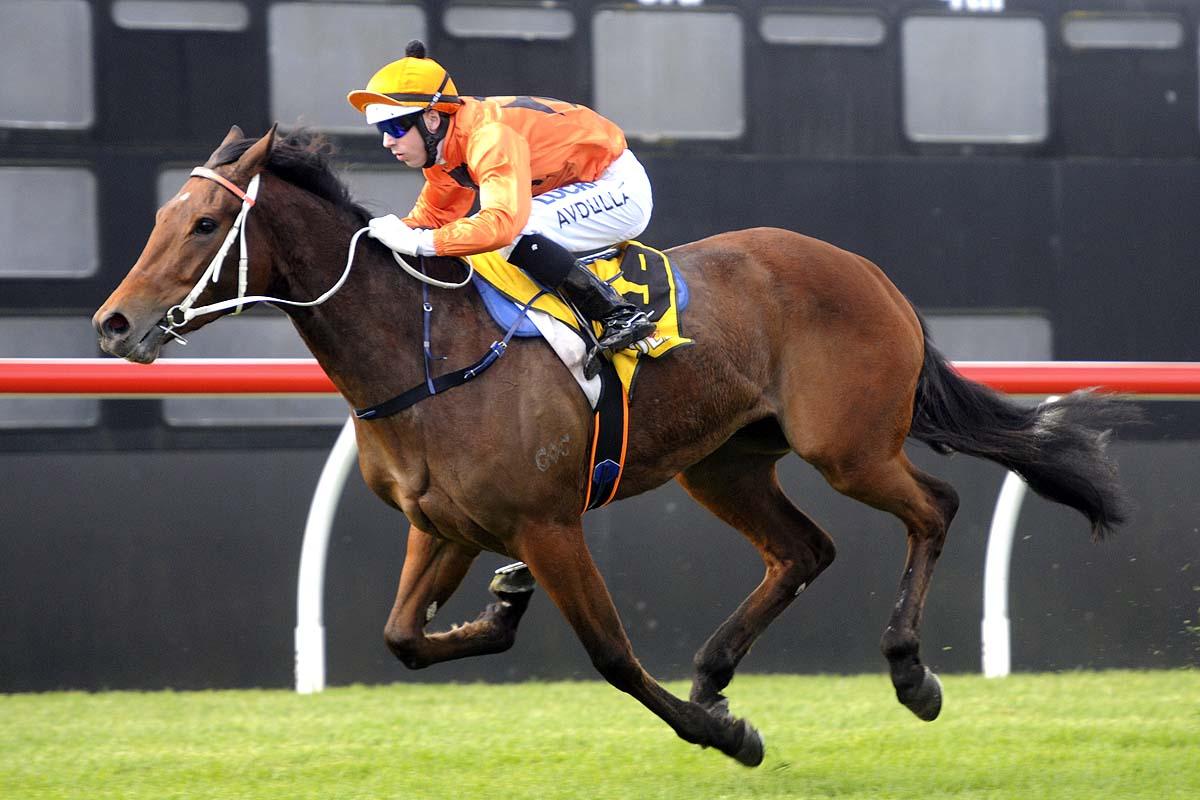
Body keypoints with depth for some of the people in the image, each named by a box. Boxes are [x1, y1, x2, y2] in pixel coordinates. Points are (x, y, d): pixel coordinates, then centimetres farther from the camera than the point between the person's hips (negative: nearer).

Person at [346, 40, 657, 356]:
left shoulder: (489, 136, -31)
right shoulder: (442, 144, -1)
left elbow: (502, 223, -43)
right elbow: (433, 214, 10)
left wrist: (416, 242, -42)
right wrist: (394, 231, -10)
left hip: (619, 188, -10)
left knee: (515, 234, -30)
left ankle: (620, 315, -22)